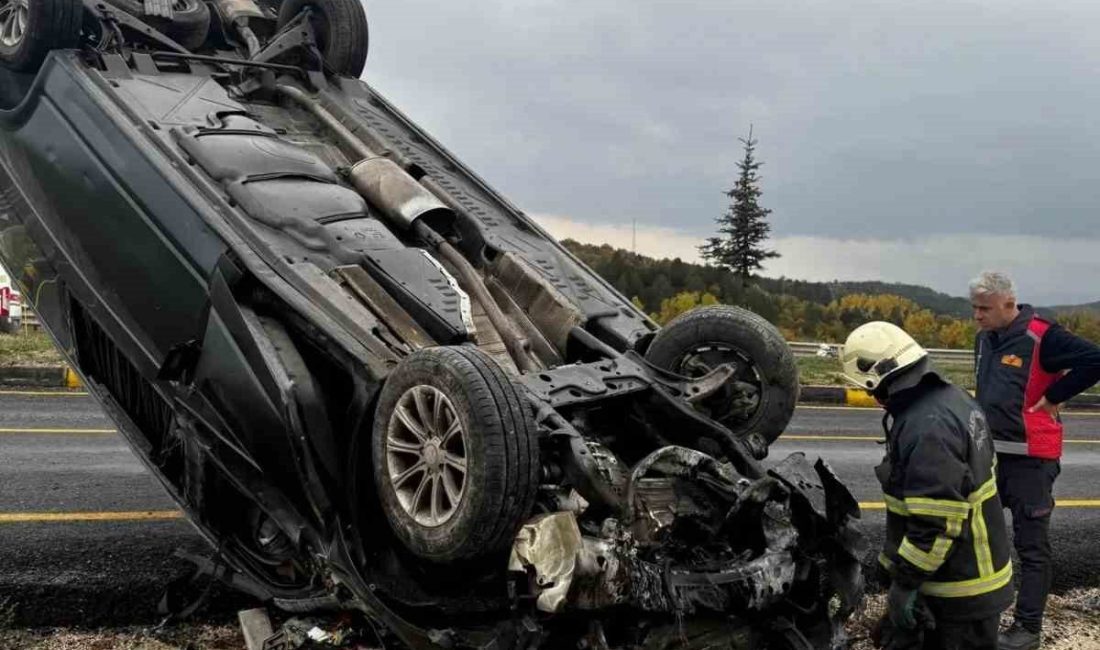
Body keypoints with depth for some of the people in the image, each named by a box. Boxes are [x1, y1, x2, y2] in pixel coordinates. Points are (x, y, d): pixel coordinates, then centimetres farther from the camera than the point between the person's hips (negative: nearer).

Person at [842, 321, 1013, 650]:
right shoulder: (951, 397, 5)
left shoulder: (928, 428, -28)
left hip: (959, 587, -10)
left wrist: (906, 582, -22)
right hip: (963, 566, 10)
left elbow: (936, 522, -30)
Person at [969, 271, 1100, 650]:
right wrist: (984, 430, 12)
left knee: (1031, 544, 1)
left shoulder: (1041, 336, -16)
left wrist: (1052, 396, -16)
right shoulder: (985, 338, 10)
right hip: (991, 454, 8)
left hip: (1030, 459, -8)